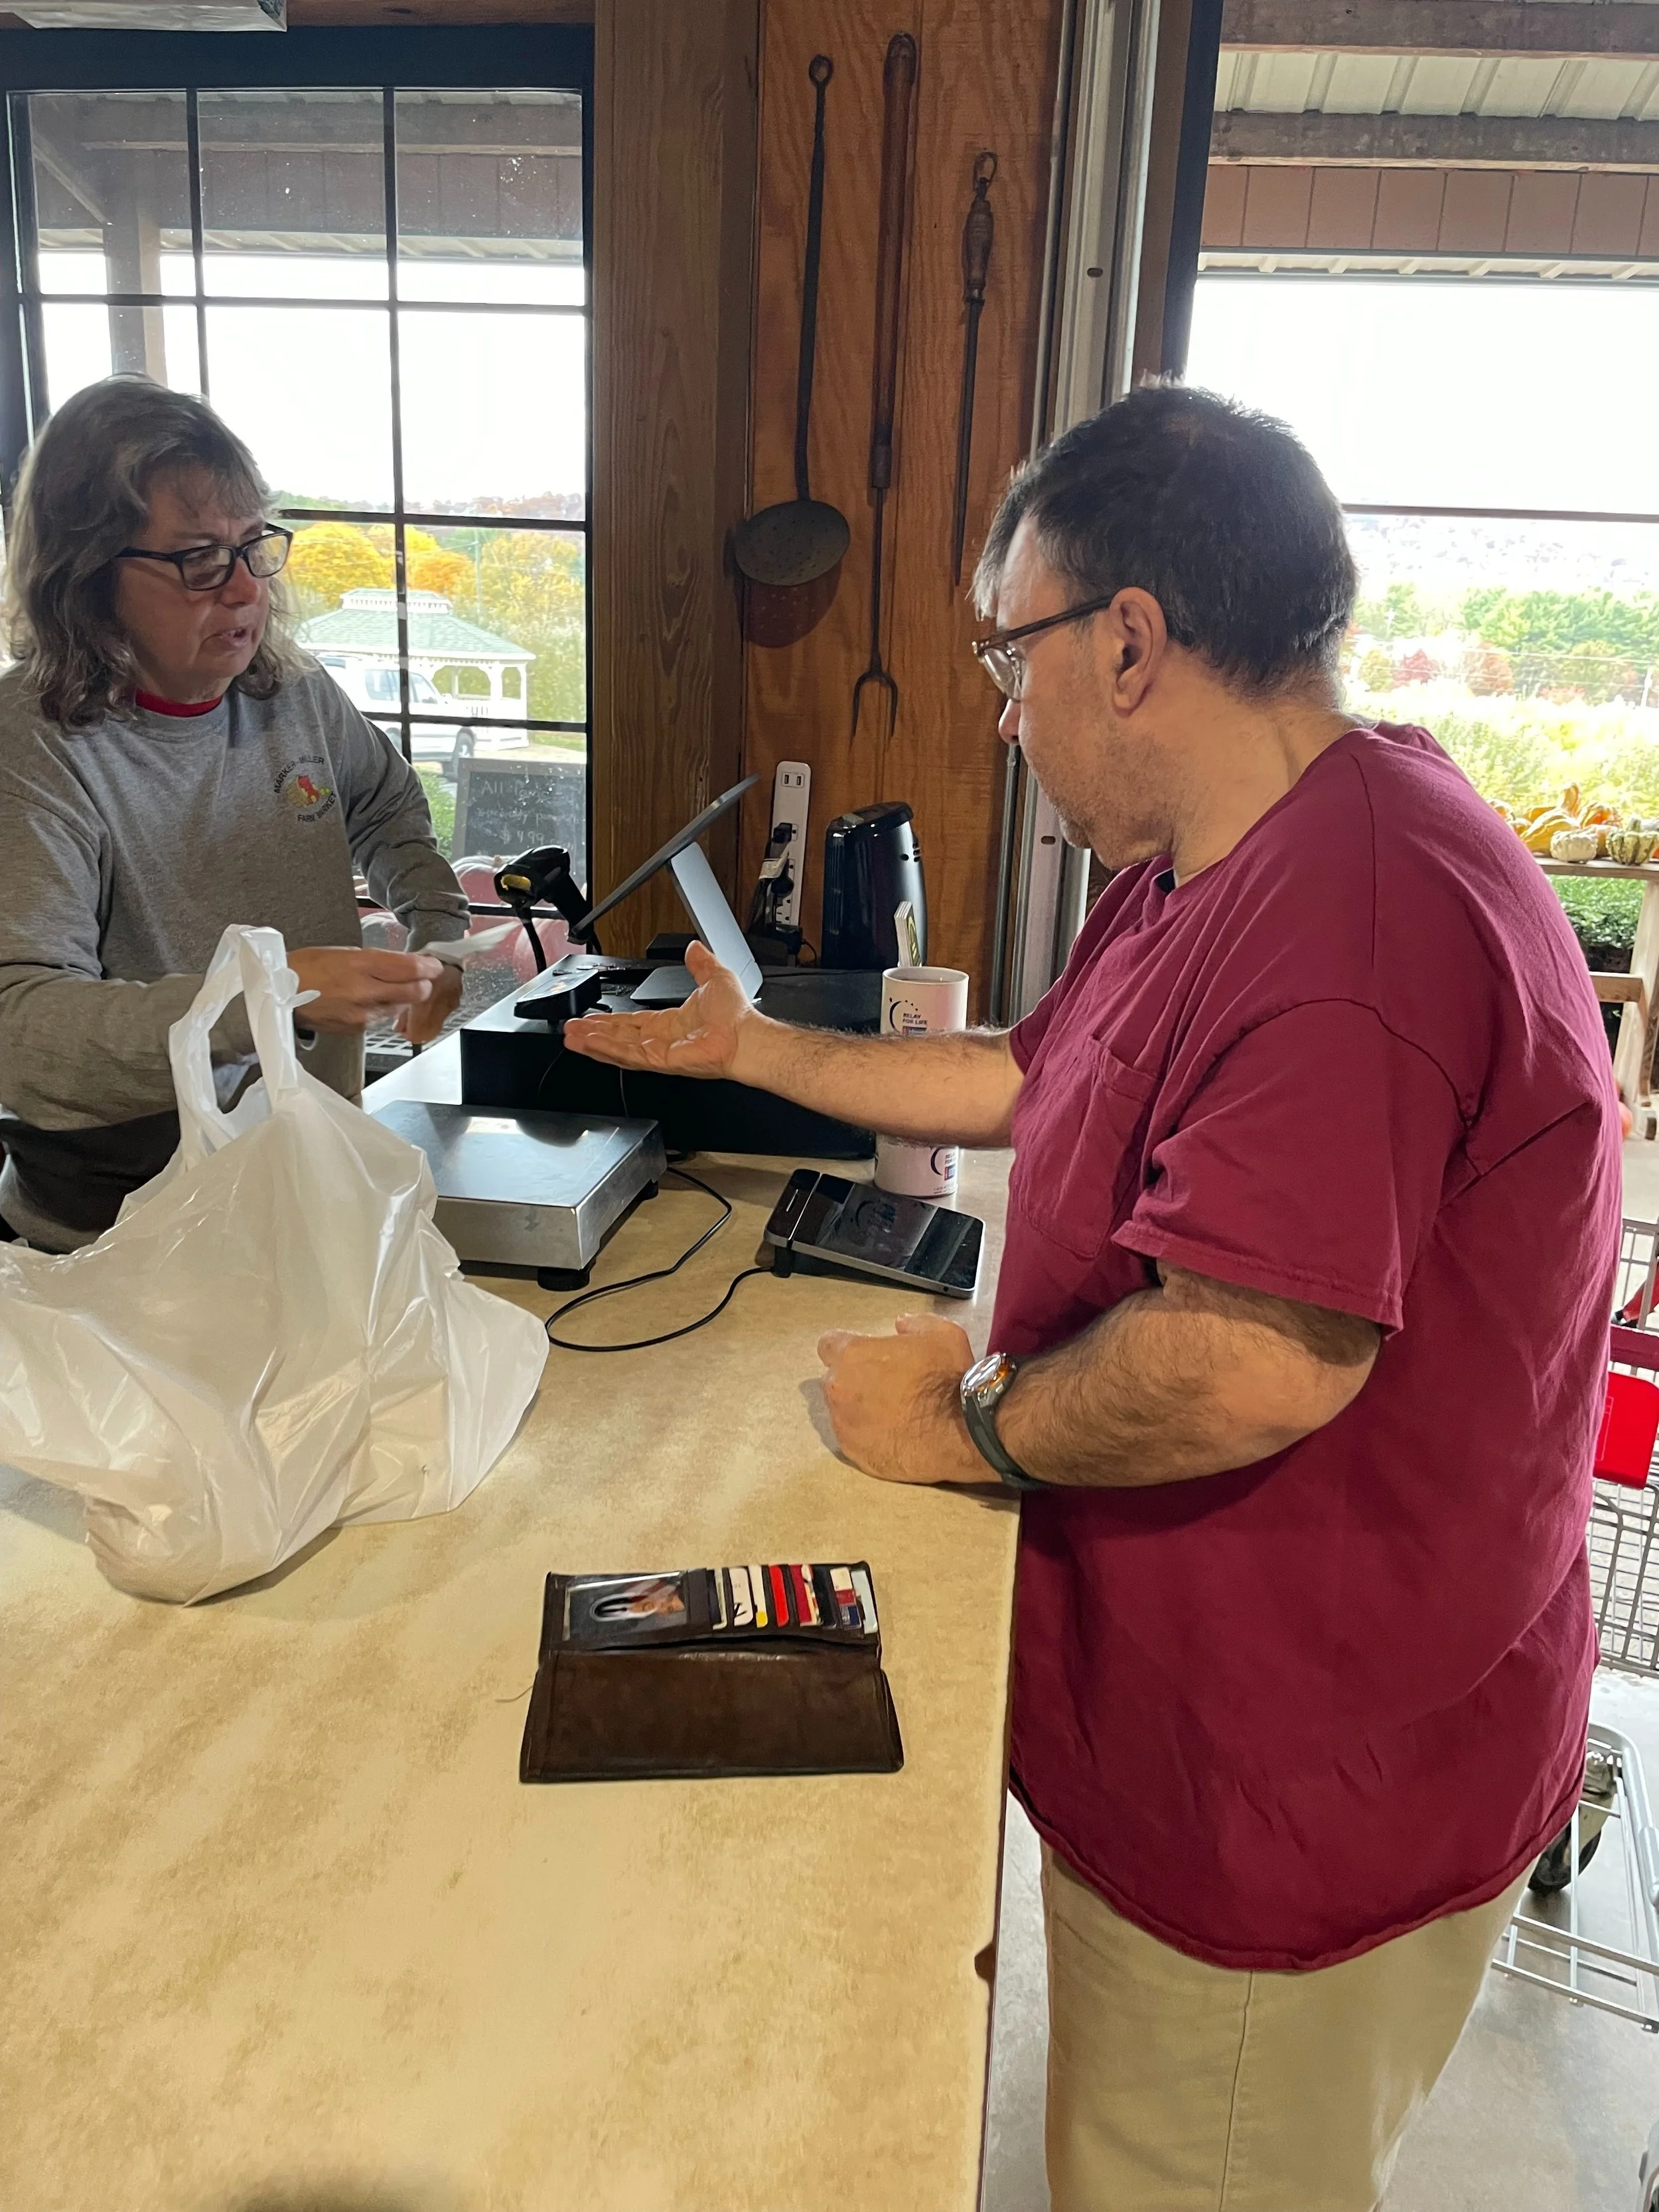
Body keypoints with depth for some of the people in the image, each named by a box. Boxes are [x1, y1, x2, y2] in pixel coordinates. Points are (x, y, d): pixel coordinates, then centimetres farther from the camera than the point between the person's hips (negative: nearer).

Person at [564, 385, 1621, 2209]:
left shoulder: (1355, 920, -31)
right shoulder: (1200, 871, 7)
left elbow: (1252, 1367, -37)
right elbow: (1030, 1081, 18)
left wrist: (967, 1419, -18)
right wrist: (746, 1049, 21)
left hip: (1297, 1784, -9)